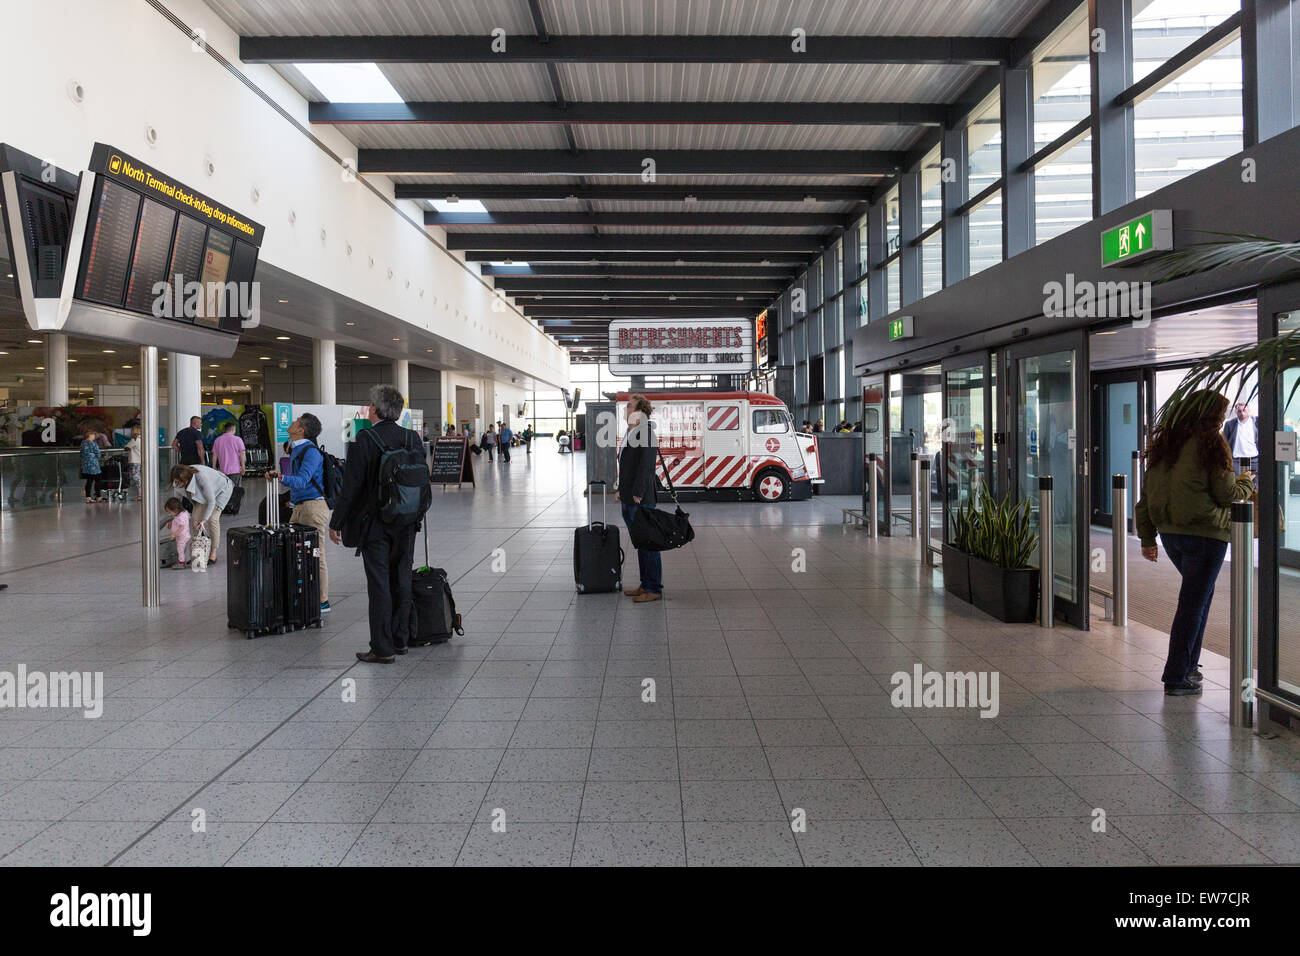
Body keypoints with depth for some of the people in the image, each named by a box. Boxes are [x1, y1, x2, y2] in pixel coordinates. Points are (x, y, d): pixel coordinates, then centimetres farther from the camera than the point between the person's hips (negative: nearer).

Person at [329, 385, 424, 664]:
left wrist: (336, 523, -4)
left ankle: (382, 648, 2)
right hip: (406, 525, 5)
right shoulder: (412, 438, 3)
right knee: (401, 580, 14)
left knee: (379, 585, -1)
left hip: (375, 524, -5)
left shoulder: (365, 440, -13)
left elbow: (351, 486, -13)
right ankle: (399, 640, 24)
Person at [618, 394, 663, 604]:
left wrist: (637, 493, -21)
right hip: (628, 500, 10)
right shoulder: (630, 432, 16)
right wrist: (621, 490, 20)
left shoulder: (646, 432, -13)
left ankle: (654, 589, 2)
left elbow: (645, 465, -19)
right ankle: (645, 585, 23)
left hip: (641, 500, -10)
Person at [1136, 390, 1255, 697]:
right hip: (1204, 534, -7)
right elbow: (1227, 494, -8)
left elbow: (1147, 492, 10)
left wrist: (1147, 537, 15)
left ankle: (1189, 665, 26)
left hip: (1169, 533, 7)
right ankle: (1177, 678, 5)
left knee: (1201, 592, 24)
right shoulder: (1211, 444, -10)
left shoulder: (1165, 442, 9)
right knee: (1193, 603, 1)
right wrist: (1246, 482, 14)